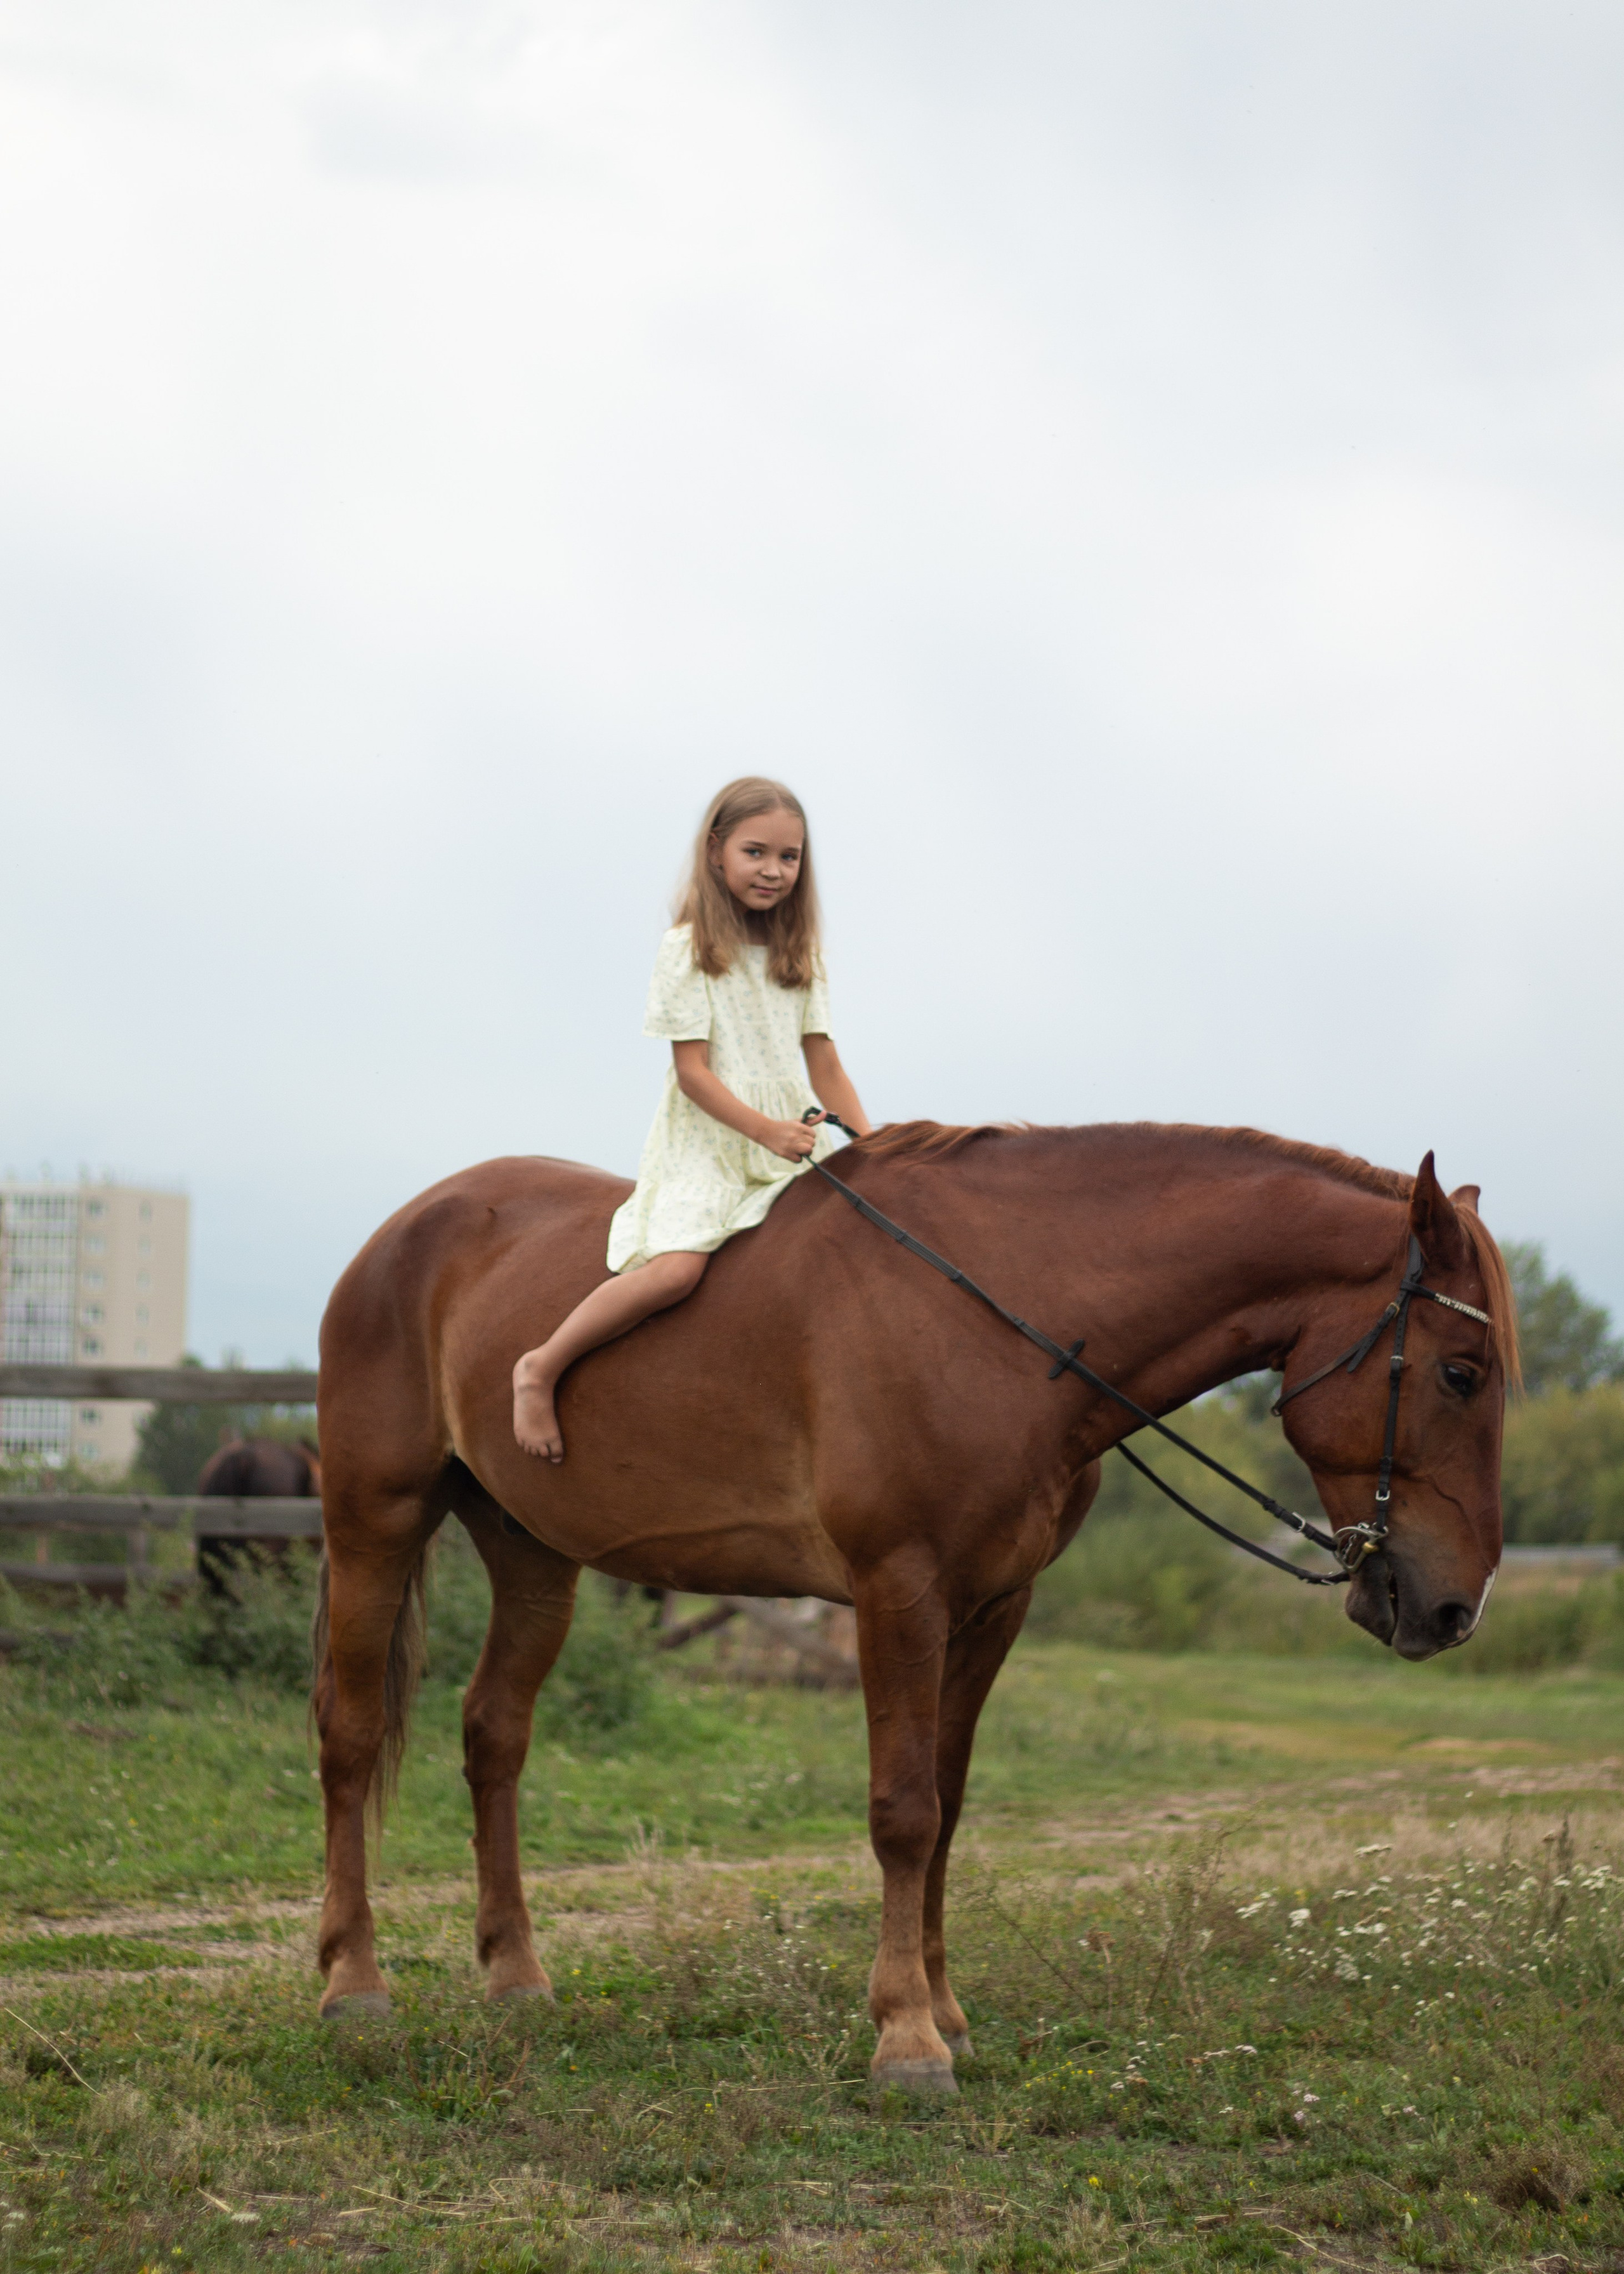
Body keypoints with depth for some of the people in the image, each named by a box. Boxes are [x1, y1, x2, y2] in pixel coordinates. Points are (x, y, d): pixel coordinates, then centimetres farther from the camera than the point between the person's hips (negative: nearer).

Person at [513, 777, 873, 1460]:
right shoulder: (688, 950, -5)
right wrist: (762, 1129, -23)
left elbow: (825, 1068, 11)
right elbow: (693, 1071, -11)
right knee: (676, 1267, -28)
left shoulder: (799, 956, 13)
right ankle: (541, 1368, -16)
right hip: (706, 1144, -6)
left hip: (791, 1142, 6)